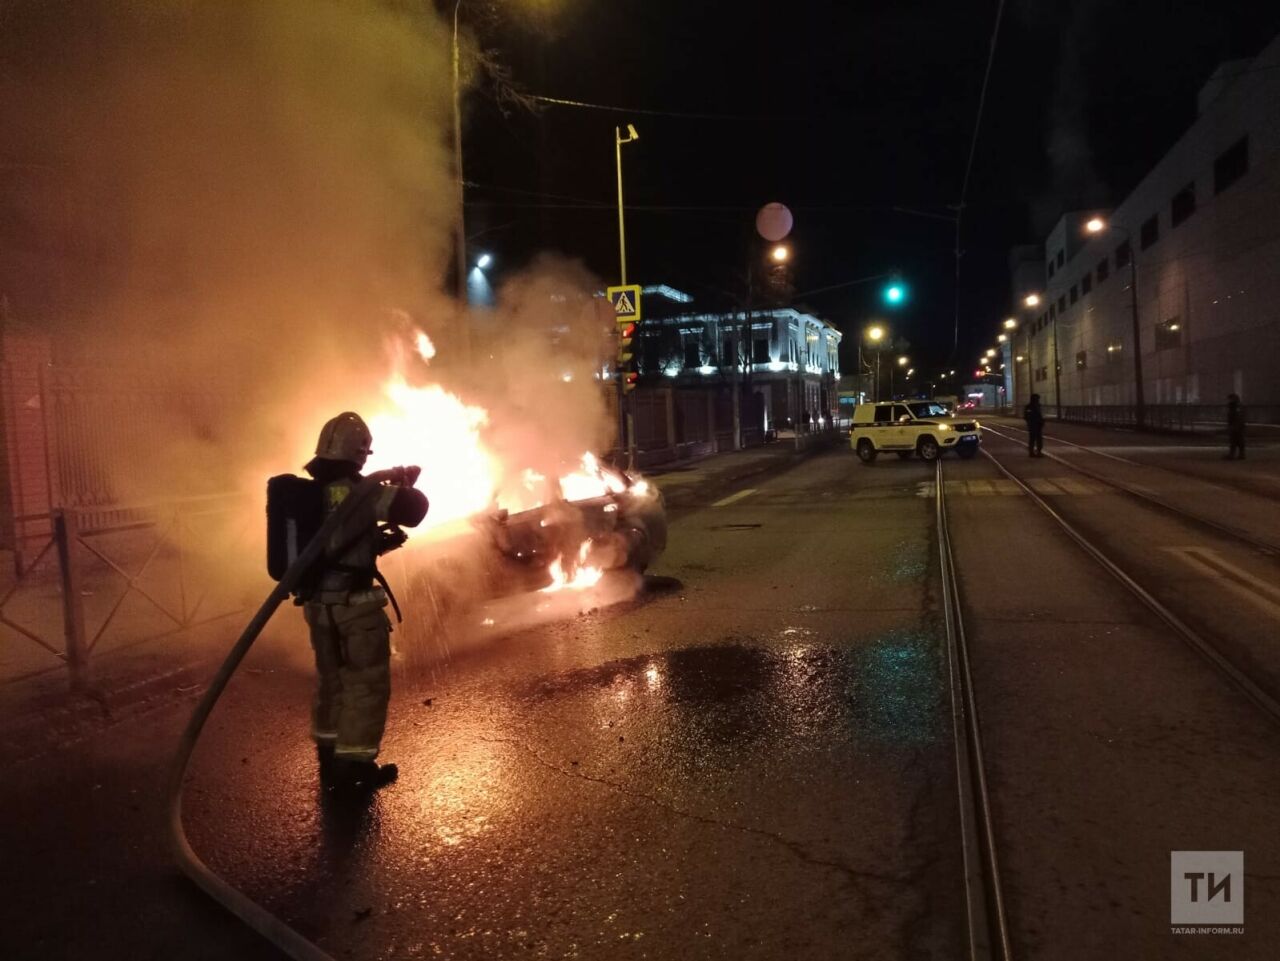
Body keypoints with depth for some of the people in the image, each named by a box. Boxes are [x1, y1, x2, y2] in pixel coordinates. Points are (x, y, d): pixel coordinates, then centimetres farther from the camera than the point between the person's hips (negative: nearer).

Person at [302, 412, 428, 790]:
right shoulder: (359, 490, -18)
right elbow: (414, 510, -20)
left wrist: (381, 539, 17)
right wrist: (407, 485, -1)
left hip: (317, 602, 8)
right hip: (354, 604, -8)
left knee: (331, 678, 20)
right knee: (367, 683, 4)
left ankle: (330, 760, 32)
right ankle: (355, 765, 7)